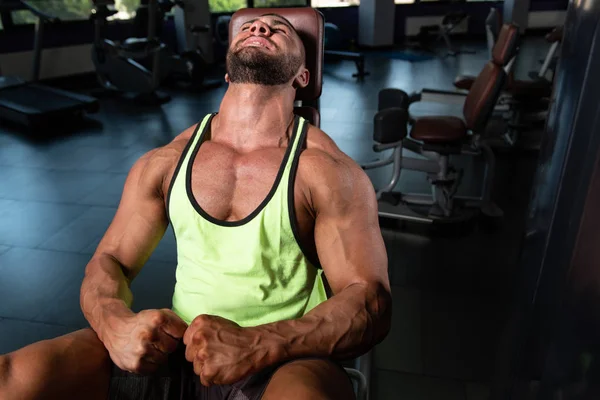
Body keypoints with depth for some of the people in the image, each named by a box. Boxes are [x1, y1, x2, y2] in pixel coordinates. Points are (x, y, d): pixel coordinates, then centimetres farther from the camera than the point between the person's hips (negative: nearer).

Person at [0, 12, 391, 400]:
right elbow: (108, 261, 11)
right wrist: (114, 322, -13)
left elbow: (370, 300, -9)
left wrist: (258, 345, -25)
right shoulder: (164, 163, 7)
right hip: (173, 350, 4)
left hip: (283, 364, -3)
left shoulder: (328, 171, -6)